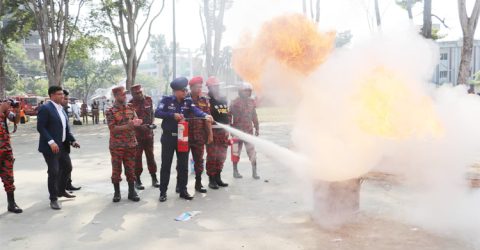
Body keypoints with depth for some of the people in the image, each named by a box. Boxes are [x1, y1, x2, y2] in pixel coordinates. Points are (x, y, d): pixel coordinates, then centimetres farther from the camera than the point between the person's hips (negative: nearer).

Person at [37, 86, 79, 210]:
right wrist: (51, 142, -25)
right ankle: (53, 199, 7)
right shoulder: (45, 108, -11)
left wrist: (72, 140, 6)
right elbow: (40, 127, -17)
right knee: (54, 172, -4)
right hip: (51, 147, -8)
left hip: (61, 146, 9)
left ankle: (61, 191, 37)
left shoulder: (61, 109, 14)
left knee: (66, 168, 18)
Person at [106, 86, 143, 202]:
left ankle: (132, 192, 18)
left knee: (131, 169, 8)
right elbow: (113, 129, -15)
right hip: (116, 146, -3)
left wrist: (136, 122, -14)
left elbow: (136, 121, 10)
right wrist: (128, 126, -21)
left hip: (131, 144, 4)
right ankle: (117, 193, 16)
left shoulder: (130, 108, 6)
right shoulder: (111, 111, -8)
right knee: (116, 169, 4)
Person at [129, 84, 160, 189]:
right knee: (137, 157, 4)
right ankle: (137, 180, 14)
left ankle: (154, 178, 21)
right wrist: (140, 126, -25)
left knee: (150, 156, 11)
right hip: (136, 134, -4)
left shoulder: (149, 100, 1)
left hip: (148, 133, 4)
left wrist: (152, 123, 0)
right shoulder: (131, 104, -12)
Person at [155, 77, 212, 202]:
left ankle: (183, 190, 19)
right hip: (168, 137, -3)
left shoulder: (188, 102, 1)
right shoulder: (166, 100, -5)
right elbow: (157, 113, -18)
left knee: (183, 165, 8)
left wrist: (205, 115, -39)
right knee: (166, 165, 4)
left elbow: (196, 111, -18)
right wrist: (173, 115, -29)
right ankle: (163, 192, 13)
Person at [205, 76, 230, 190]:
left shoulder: (223, 100, 17)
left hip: (223, 131, 7)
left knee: (221, 156, 12)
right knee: (212, 156, -5)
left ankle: (218, 177, 23)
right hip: (212, 132, -7)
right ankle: (211, 180, 3)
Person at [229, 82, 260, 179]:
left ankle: (254, 172, 2)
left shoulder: (252, 102, 10)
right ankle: (235, 171, 18)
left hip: (249, 130, 4)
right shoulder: (235, 102, -7)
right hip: (238, 130, -4)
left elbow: (254, 116, 18)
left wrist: (257, 128, 17)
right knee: (236, 151, 5)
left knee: (252, 150, -1)